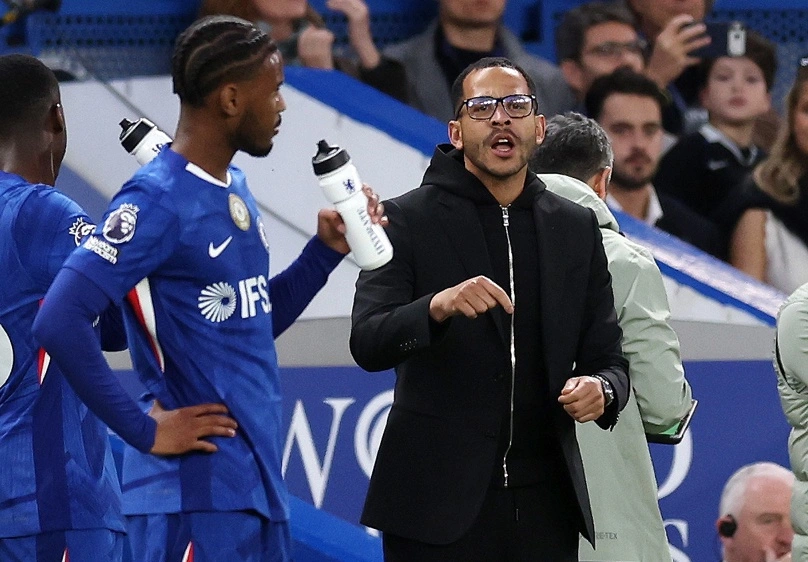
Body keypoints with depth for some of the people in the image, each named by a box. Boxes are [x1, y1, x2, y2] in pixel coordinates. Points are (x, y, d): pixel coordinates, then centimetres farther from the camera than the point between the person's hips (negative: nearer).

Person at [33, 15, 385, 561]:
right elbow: (61, 322, -24)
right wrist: (145, 431, -20)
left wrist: (325, 250, 10)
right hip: (206, 486, -9)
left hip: (263, 477, 9)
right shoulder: (158, 202, -15)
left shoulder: (236, 189, 14)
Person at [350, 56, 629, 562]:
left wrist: (602, 388, -9)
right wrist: (438, 307, -31)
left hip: (544, 501, 4)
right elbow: (367, 344, -12)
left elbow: (607, 358, 15)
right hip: (440, 502, -4)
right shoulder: (409, 220, 0)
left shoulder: (577, 229, 12)